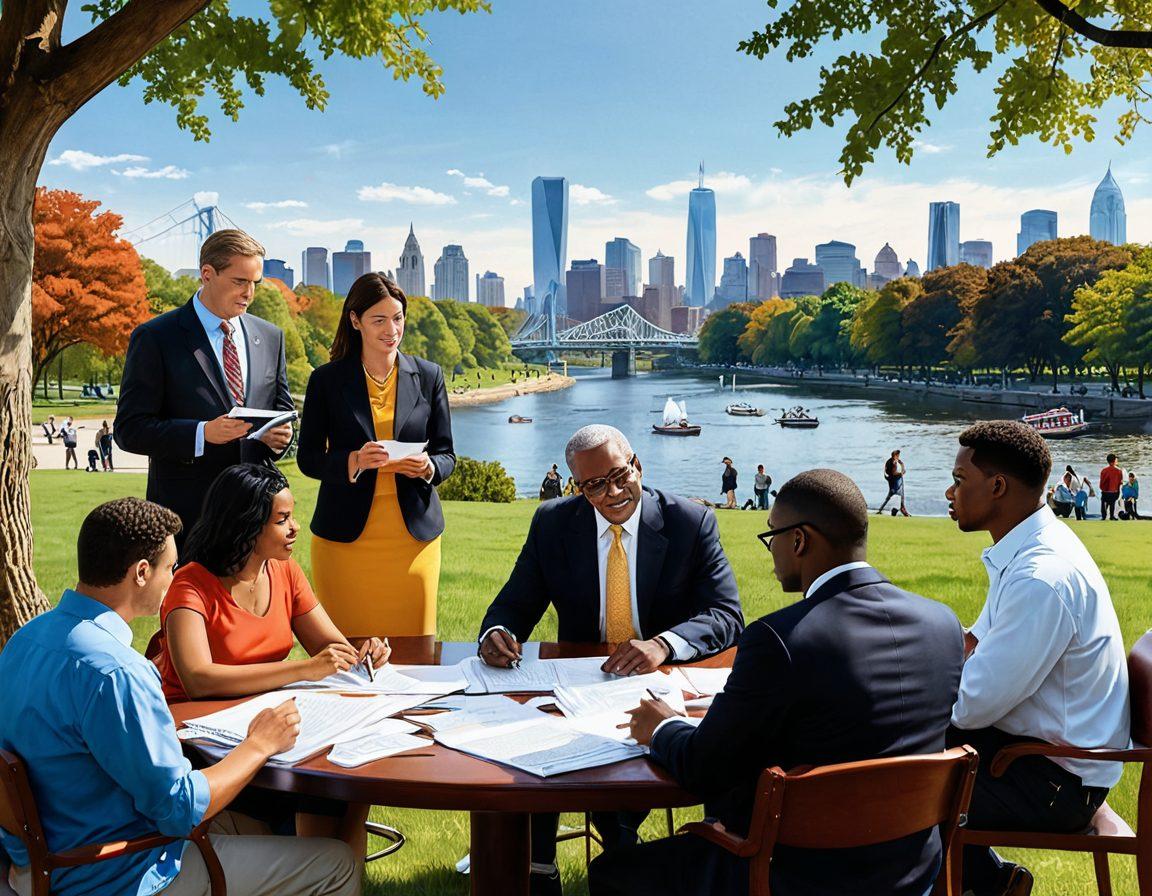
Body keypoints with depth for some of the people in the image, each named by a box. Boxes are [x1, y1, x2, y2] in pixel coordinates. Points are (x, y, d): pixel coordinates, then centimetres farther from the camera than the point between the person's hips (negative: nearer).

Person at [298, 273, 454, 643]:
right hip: (346, 537, -1)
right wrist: (353, 461, -16)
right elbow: (308, 458, 3)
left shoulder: (429, 376, 6)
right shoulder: (326, 380, 2)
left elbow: (446, 455, 9)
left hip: (413, 536, 1)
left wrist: (428, 467, -14)